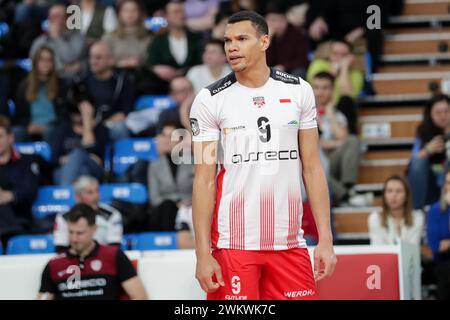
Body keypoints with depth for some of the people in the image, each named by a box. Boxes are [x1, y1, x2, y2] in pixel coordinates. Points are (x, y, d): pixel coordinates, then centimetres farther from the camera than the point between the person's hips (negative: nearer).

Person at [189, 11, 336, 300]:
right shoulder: (210, 100, 0)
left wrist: (326, 239, 2)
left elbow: (312, 168, 9)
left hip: (289, 241, 2)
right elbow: (204, 181, -2)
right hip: (233, 243, -2)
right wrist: (203, 253, -9)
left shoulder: (298, 91, 6)